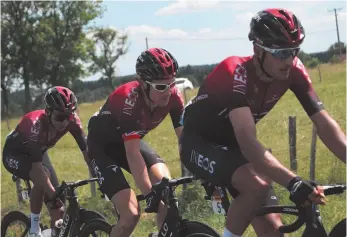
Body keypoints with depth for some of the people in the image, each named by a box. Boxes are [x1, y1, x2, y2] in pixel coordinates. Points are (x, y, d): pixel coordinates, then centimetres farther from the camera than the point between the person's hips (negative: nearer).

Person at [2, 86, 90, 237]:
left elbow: (86, 150, -21)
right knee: (42, 177, -34)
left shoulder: (72, 120, -26)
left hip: (37, 153, 6)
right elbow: (37, 165, -43)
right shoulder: (36, 123, -40)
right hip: (14, 154, -5)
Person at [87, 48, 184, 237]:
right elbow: (132, 154, -40)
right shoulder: (129, 99, -36)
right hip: (102, 146, -6)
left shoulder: (172, 96, -20)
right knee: (131, 214, -19)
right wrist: (149, 194, -46)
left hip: (130, 142, 6)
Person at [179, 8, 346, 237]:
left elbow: (324, 123, -18)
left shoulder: (293, 71, -16)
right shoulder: (235, 73, -34)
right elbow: (248, 143, -43)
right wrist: (293, 182, -54)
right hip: (200, 143, -6)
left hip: (232, 144, 6)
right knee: (257, 186, -33)